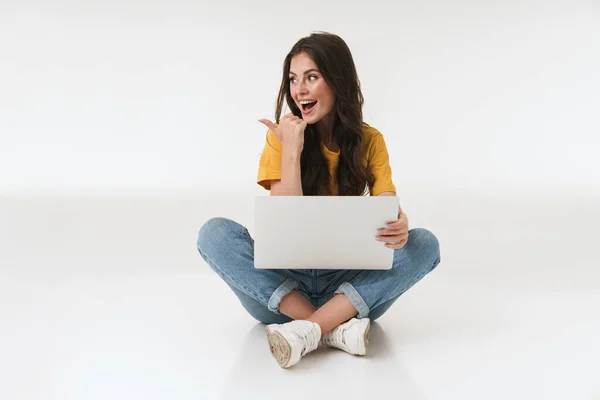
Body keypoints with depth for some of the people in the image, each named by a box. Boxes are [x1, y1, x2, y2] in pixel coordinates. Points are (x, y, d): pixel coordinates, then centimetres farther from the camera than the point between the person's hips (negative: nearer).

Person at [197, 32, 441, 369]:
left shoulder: (369, 140, -1)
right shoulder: (282, 138, -5)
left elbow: (390, 211, -12)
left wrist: (400, 226, -35)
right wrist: (292, 150, -21)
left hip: (347, 283, 1)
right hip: (284, 280, -1)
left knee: (424, 243, -22)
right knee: (215, 233, -25)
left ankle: (308, 330, -29)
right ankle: (336, 328, -29)